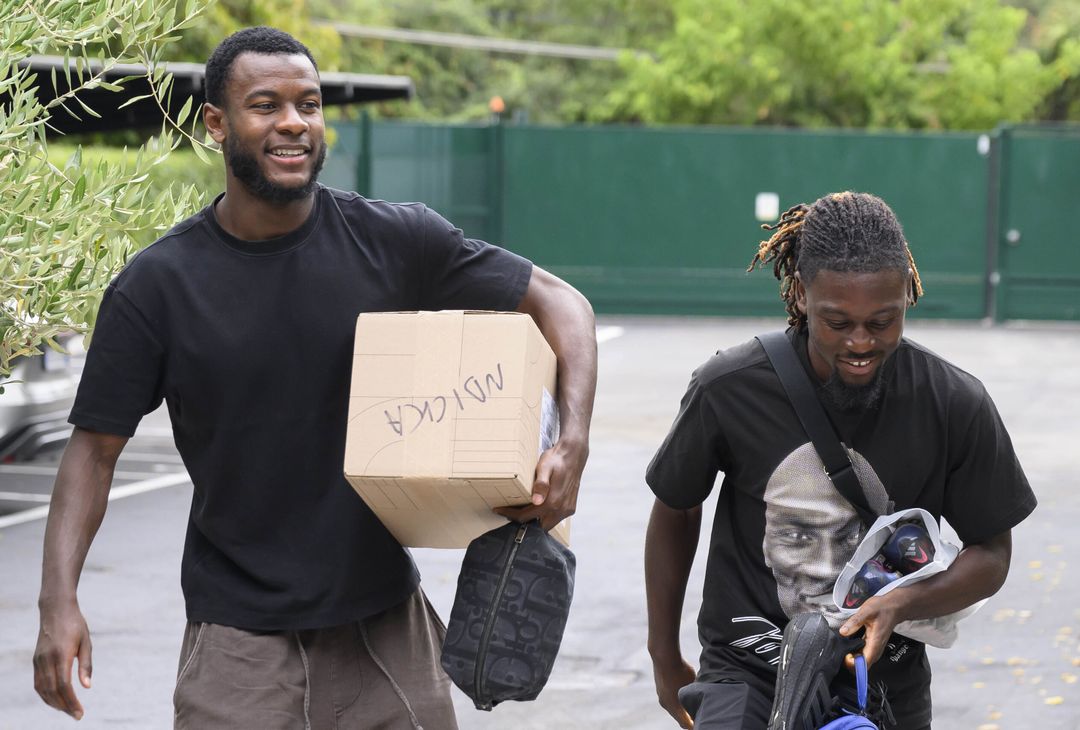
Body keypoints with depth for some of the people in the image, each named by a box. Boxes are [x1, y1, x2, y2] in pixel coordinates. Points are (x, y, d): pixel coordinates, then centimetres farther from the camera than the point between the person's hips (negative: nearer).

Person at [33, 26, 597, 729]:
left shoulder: (396, 241, -5)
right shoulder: (155, 287, -6)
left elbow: (559, 301, 1)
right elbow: (96, 447, -1)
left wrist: (574, 442, -16)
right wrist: (59, 600, -14)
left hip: (386, 625, 2)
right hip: (238, 641, -1)